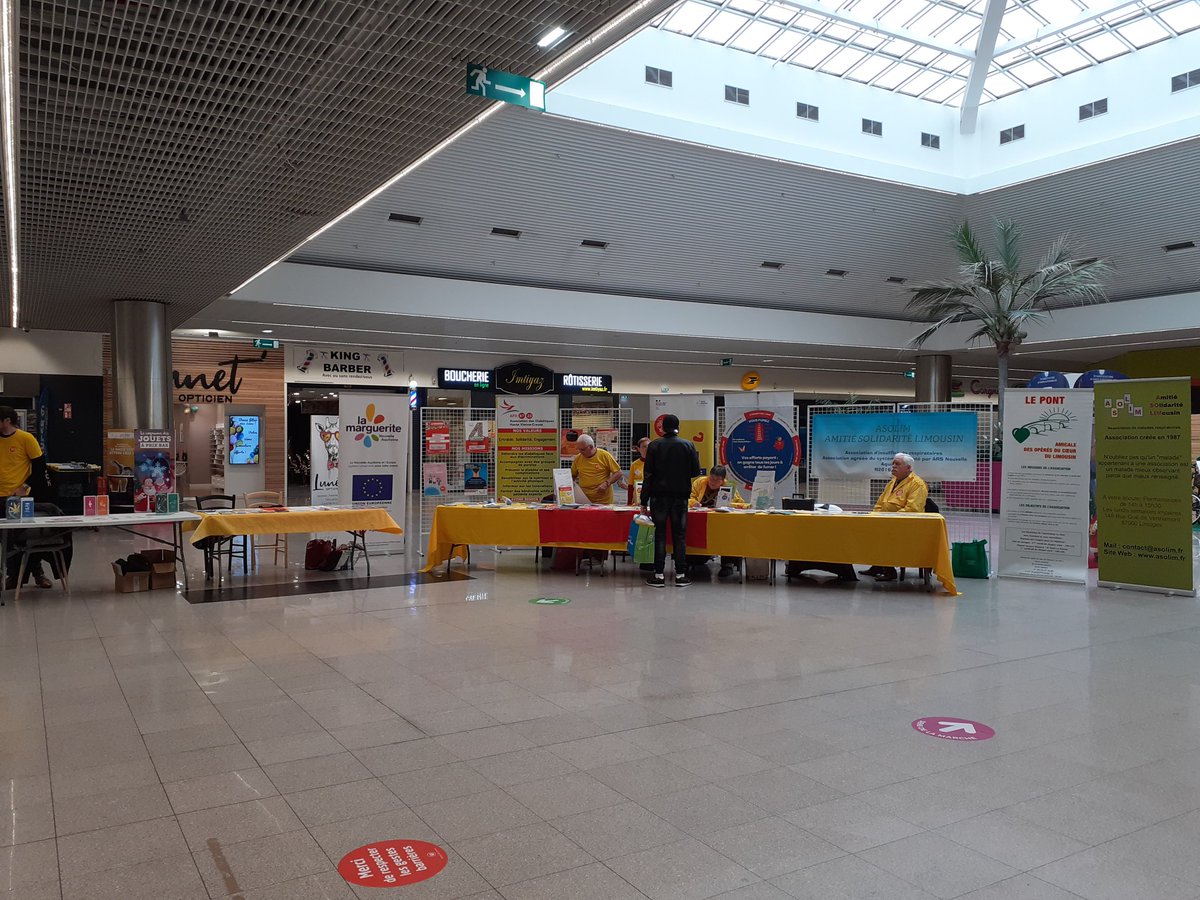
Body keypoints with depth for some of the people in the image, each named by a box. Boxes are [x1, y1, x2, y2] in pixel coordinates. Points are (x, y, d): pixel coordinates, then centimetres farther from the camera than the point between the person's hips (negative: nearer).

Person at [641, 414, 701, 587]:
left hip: (659, 496, -1)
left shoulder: (654, 445, -3)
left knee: (659, 534, 4)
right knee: (680, 535, 7)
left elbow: (648, 475, -5)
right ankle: (680, 575, 8)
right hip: (680, 496, 1)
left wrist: (644, 501, -3)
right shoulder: (688, 445, -1)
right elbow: (695, 471, 1)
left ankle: (659, 575, 4)